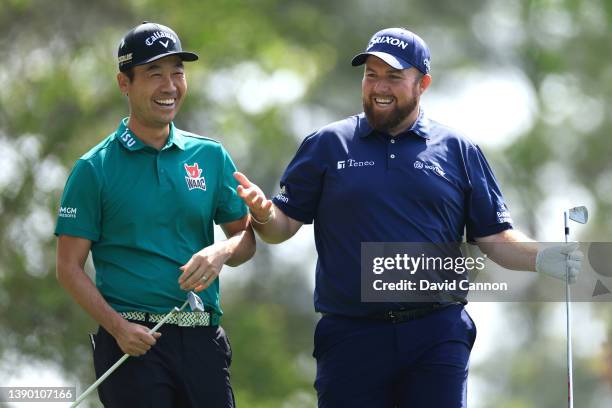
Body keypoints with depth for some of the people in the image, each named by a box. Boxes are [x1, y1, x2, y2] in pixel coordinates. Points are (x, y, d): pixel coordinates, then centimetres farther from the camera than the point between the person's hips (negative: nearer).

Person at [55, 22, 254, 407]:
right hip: (133, 340, -3)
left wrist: (222, 252, -8)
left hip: (203, 341, 3)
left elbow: (247, 237, 15)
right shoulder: (95, 169, 1)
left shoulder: (211, 156, 11)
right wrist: (117, 327, -14)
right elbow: (70, 266, 0)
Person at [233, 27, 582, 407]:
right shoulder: (326, 145, 8)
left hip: (437, 336, 0)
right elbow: (284, 226, 8)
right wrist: (263, 215, -15)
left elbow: (495, 237, 8)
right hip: (351, 337, 0)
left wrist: (540, 259, -11)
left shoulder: (459, 151, 9)